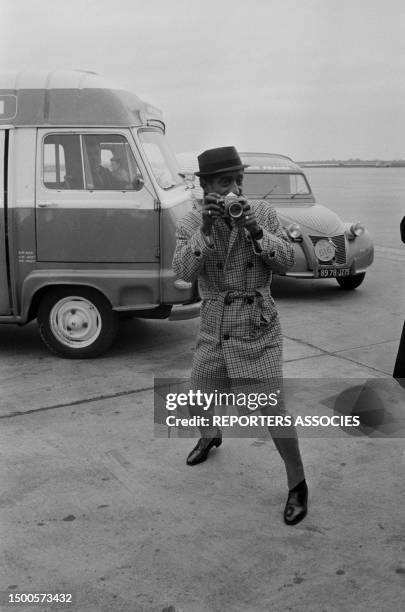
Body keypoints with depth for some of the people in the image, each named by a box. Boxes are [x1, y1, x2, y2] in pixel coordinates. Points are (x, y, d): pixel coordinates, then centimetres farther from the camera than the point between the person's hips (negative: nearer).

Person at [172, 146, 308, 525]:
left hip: (256, 326, -3)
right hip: (213, 327, 3)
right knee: (198, 404, 17)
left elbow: (286, 261, -10)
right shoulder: (191, 223, -2)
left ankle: (297, 484, 12)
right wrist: (205, 231, -29)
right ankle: (210, 436, 53)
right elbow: (183, 271, -15)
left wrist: (255, 231, -25)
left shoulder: (263, 213, -5)